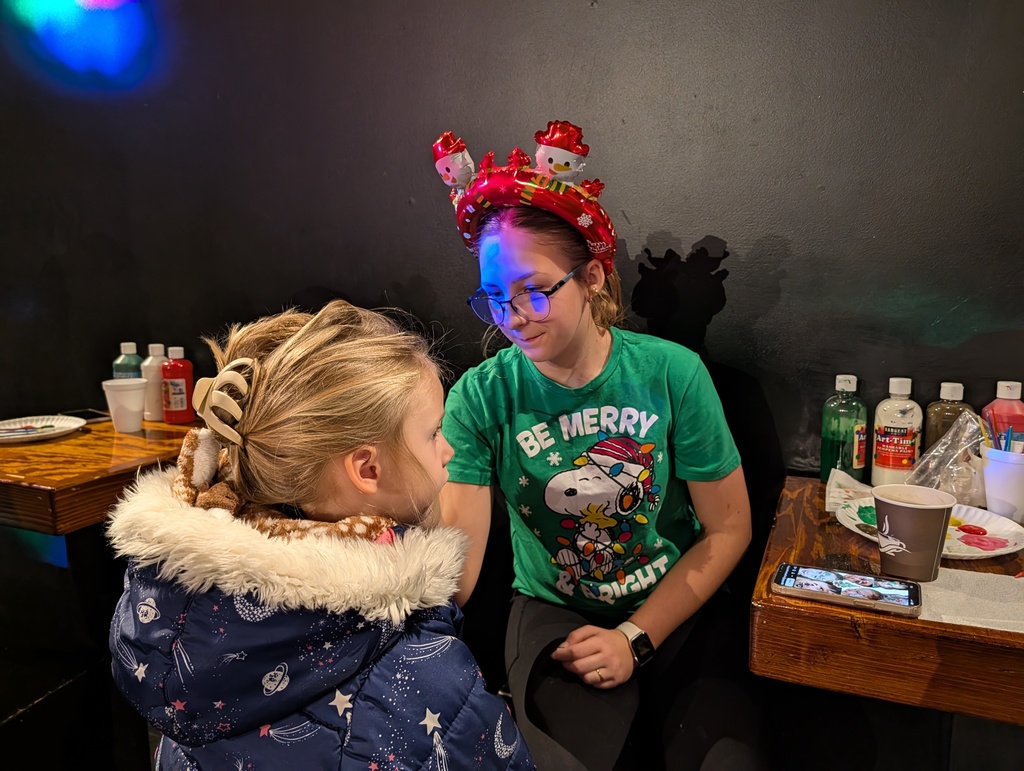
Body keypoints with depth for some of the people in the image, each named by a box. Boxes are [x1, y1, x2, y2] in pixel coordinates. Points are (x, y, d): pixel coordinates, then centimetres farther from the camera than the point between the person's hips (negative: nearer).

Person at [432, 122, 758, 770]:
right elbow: (453, 576, -19)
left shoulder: (672, 374, -13)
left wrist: (637, 637, -11)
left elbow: (728, 529, -5)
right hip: (555, 614, 0)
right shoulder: (481, 398, -14)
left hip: (679, 609, 1)